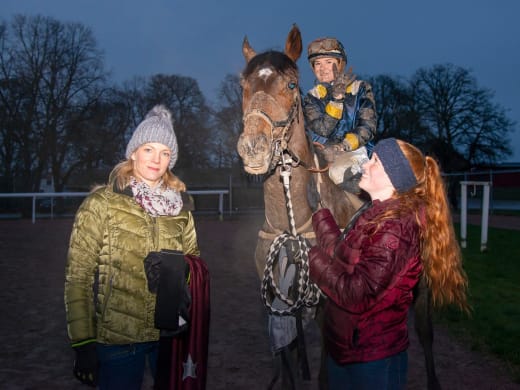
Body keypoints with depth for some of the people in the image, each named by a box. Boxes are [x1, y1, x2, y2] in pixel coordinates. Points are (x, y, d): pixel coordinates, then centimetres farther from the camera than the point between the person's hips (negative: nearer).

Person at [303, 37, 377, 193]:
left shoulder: (360, 89, 8)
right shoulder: (311, 97, 10)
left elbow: (368, 127, -2)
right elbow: (322, 130, -7)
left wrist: (345, 145, -19)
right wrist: (337, 98, -16)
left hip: (356, 150, -3)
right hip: (322, 151, 3)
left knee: (339, 171, -37)